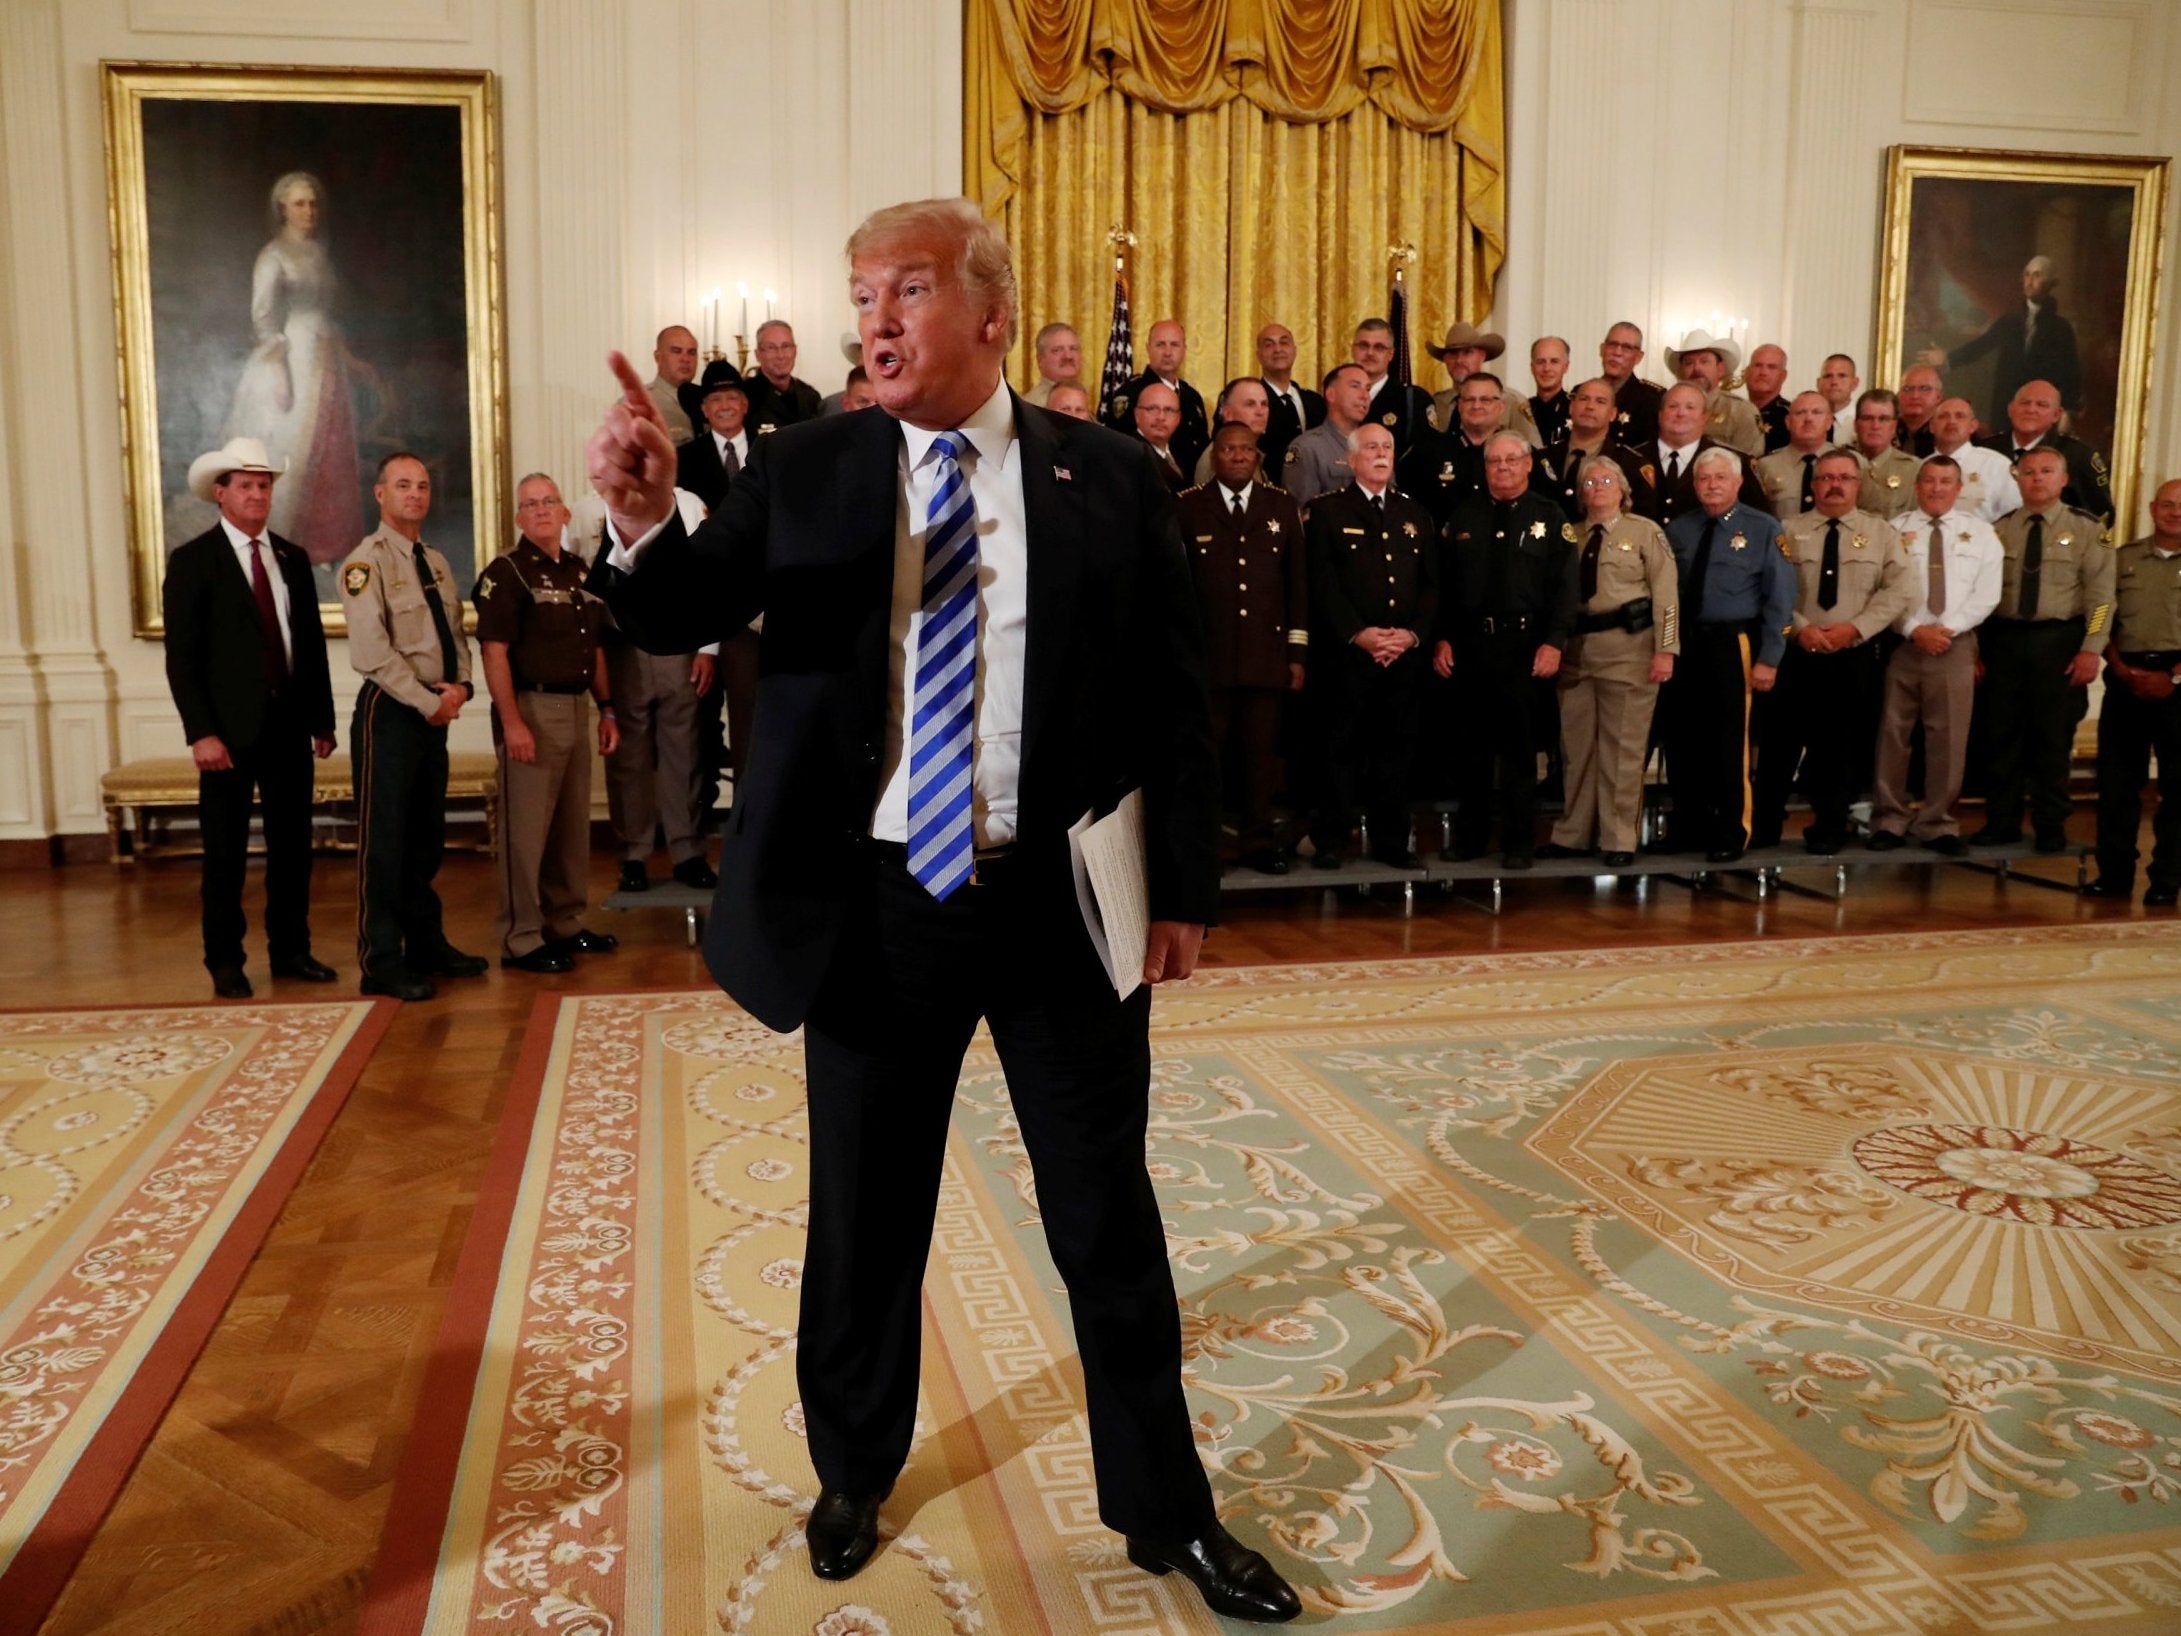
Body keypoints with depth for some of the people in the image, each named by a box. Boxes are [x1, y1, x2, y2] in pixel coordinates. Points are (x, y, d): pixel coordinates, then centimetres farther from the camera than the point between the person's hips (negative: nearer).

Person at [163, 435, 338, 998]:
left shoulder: (293, 558, 12)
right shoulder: (192, 561, -4)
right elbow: (181, 657, -8)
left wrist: (322, 718, 9)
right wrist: (201, 733, -15)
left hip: (290, 724, 5)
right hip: (230, 727, -4)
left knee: (293, 845, 9)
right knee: (226, 853, 3)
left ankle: (291, 951, 21)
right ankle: (225, 963, 14)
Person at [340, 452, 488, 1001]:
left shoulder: (436, 563, 15)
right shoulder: (366, 562, -10)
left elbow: (456, 633, 16)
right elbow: (372, 652, -18)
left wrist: (460, 684, -3)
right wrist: (430, 702, -17)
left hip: (434, 712, 8)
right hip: (390, 713, -8)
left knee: (427, 837, 14)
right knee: (384, 841, -2)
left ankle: (428, 944, 24)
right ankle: (382, 962, 4)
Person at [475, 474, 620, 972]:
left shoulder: (578, 571, 15)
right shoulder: (506, 572, -7)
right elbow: (494, 653, -14)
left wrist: (606, 710, 14)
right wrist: (512, 723, -21)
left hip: (575, 708, 7)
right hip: (532, 707, -7)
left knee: (573, 826, 13)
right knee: (525, 829, -4)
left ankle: (565, 922, 24)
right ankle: (520, 939, 2)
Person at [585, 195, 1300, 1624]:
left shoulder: (1112, 479, -1)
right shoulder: (803, 471, 0)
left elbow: (1175, 701, 2)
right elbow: (685, 620, -5)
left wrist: (1186, 888, 0)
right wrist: (648, 521, -26)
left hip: (1062, 903, 0)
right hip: (877, 902, 1)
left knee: (1110, 1223, 12)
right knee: (864, 1216, 16)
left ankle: (1167, 1512, 31)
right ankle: (855, 1472, 41)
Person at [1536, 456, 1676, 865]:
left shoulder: (1645, 531, 2)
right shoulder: (1570, 535, 13)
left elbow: (1666, 593, -3)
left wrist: (1665, 649, -11)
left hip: (1628, 646, -4)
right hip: (1576, 647, 4)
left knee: (1623, 746, -1)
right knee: (1576, 744, 9)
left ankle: (1619, 840, 6)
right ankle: (1573, 835, 19)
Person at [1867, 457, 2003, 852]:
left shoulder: (1980, 532, 9)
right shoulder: (1895, 530, 6)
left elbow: (1986, 594, 2)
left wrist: (1948, 628, -11)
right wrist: (1915, 630, -13)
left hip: (1956, 645, 1)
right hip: (1900, 643, -1)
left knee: (1948, 738, 2)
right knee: (1892, 734, 2)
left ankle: (1937, 824, 11)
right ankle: (1889, 821, 10)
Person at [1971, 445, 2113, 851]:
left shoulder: (2088, 529, 0)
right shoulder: (1999, 530, 8)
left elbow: (2100, 595, -4)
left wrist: (2091, 650, -12)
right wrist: (1975, 650, 3)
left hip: (2059, 642, -2)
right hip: (2004, 640, 2)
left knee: (2053, 738, 4)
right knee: (2004, 736, 7)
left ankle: (2051, 827, 15)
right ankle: (2002, 822, 16)